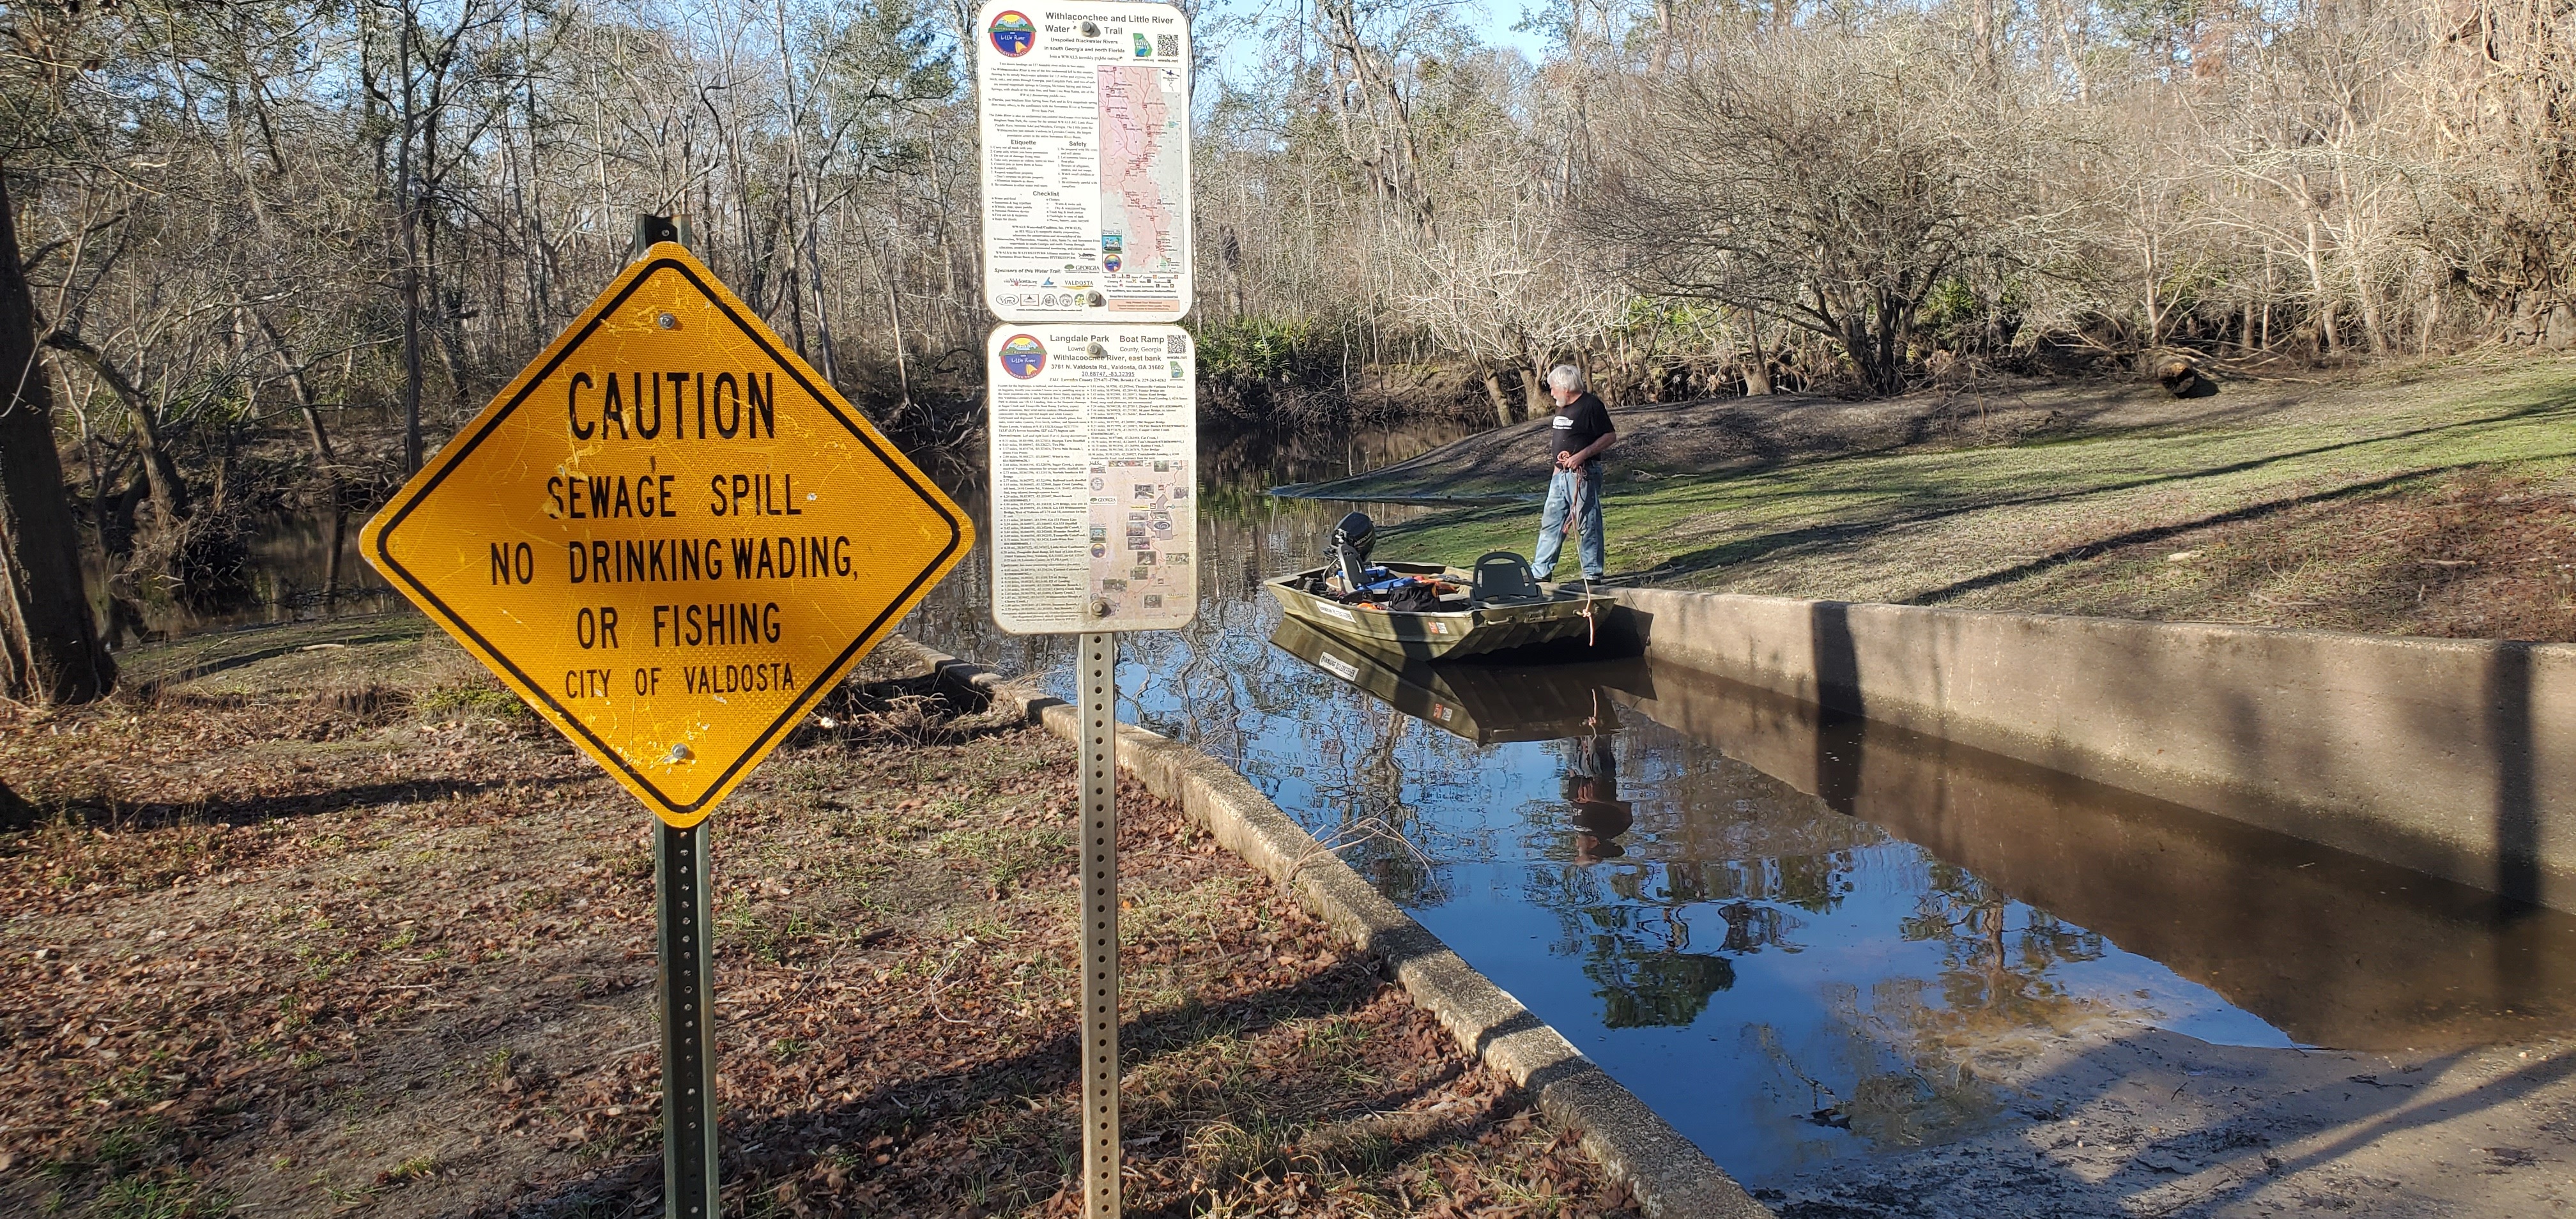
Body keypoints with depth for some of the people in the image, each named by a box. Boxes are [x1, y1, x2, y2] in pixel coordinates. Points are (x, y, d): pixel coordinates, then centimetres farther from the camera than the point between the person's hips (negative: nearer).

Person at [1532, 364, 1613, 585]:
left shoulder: (1591, 405, -11)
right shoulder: (1563, 408, 15)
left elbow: (1610, 436, -12)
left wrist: (1582, 455, -19)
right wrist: (1561, 459, 7)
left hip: (1582, 474, -9)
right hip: (1561, 473, 9)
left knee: (1586, 524, -3)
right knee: (1550, 521, 9)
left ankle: (1592, 574, 4)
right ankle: (1540, 571, 15)